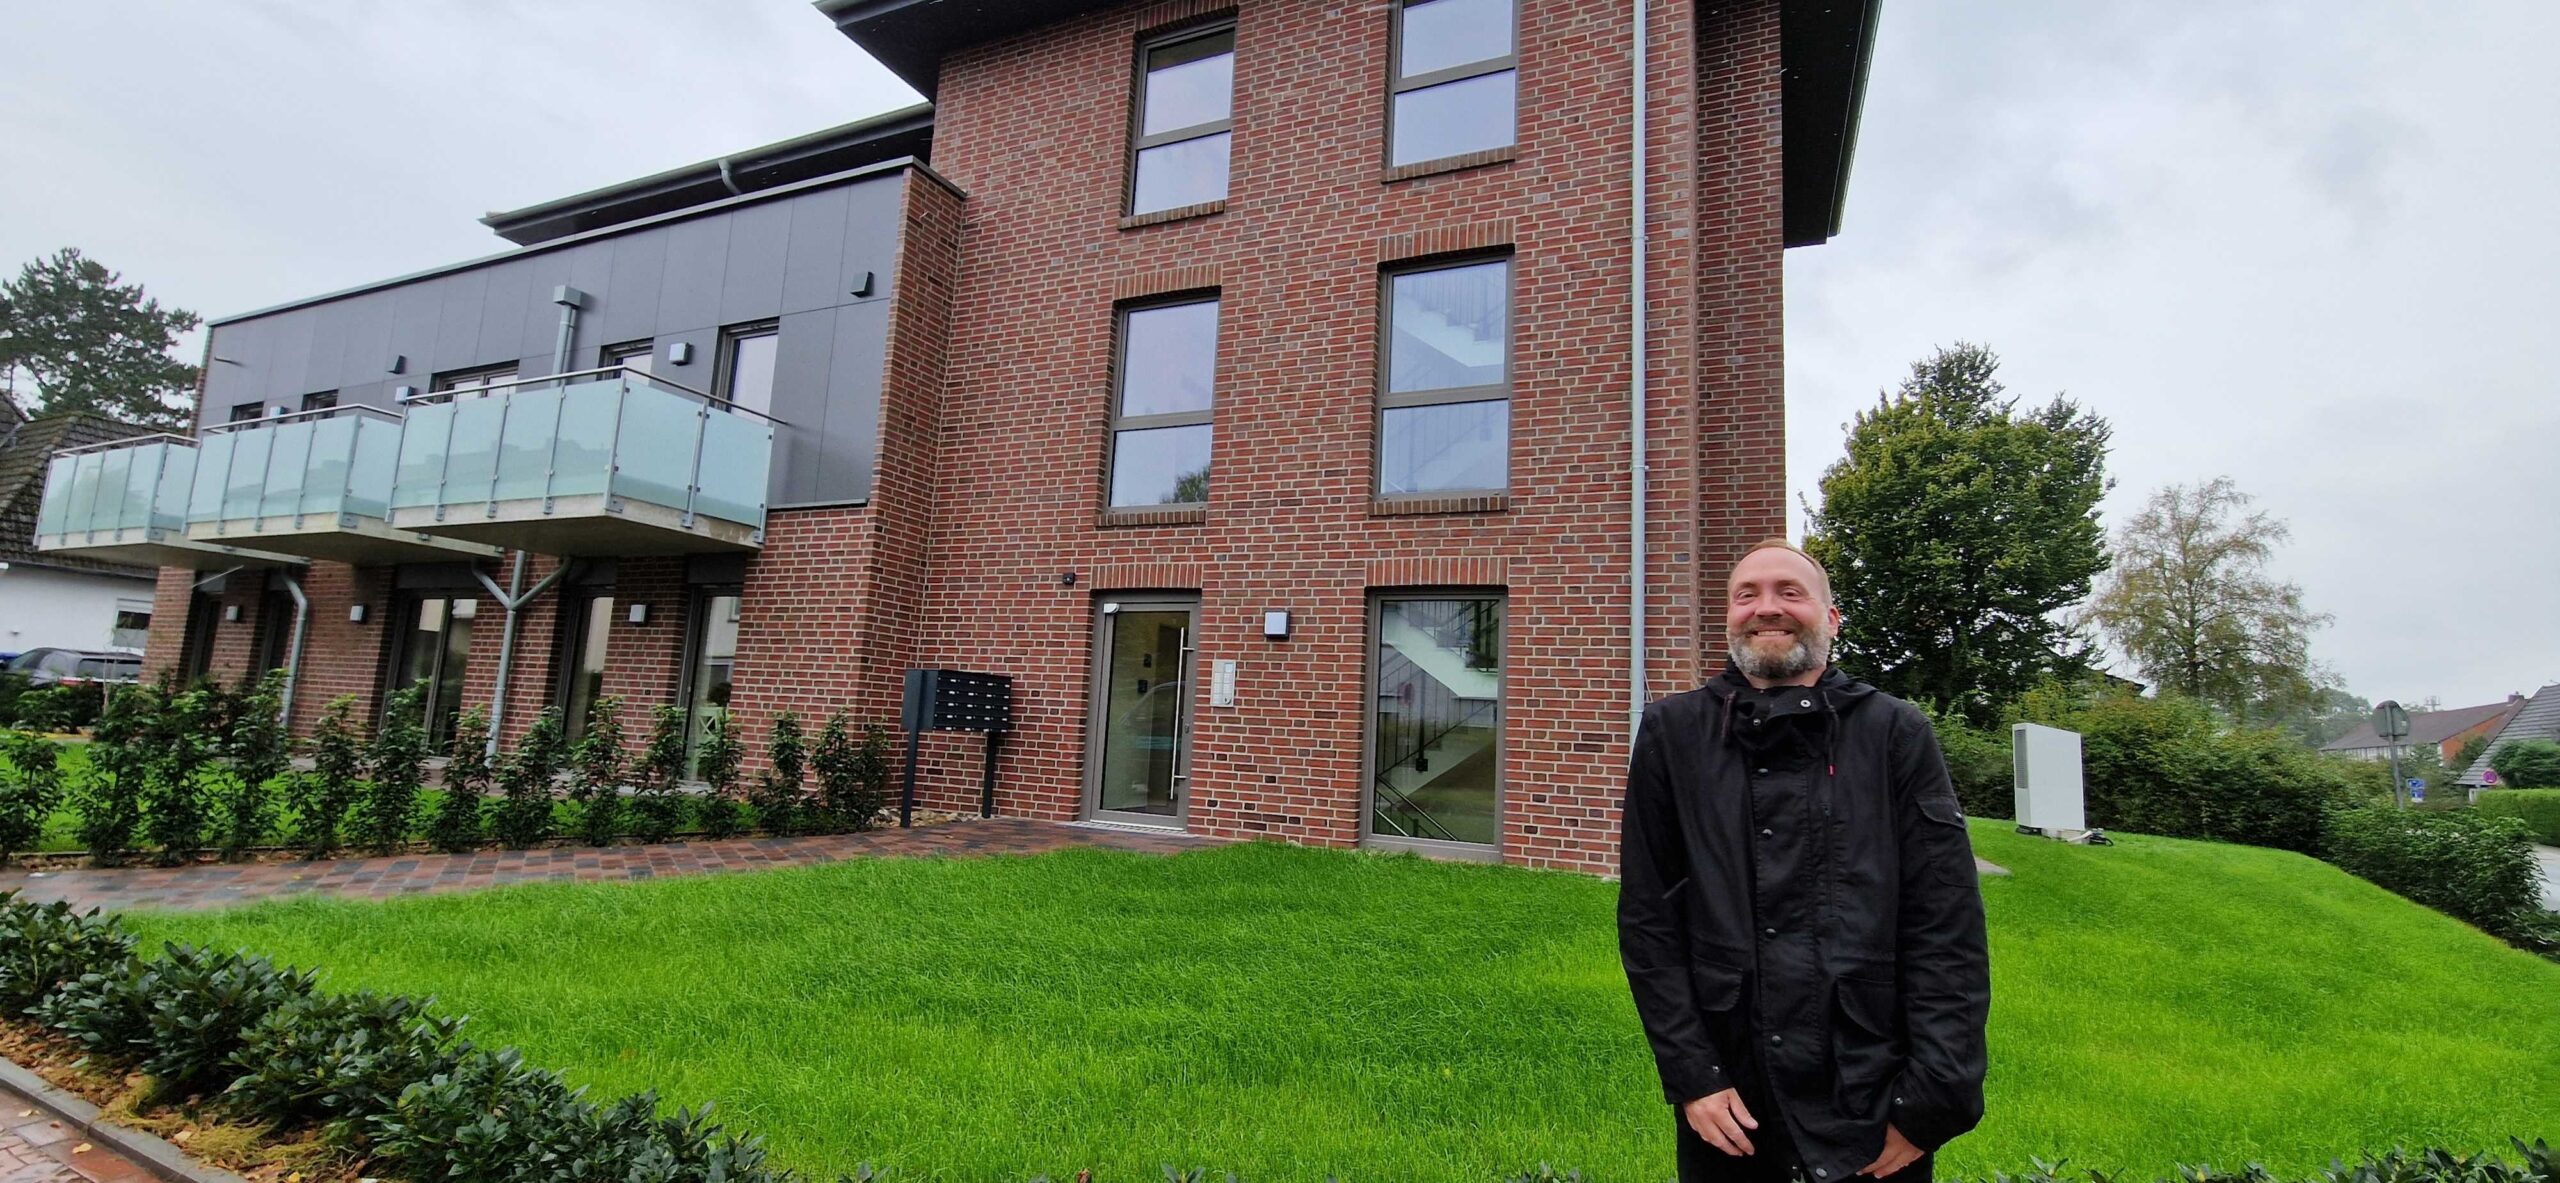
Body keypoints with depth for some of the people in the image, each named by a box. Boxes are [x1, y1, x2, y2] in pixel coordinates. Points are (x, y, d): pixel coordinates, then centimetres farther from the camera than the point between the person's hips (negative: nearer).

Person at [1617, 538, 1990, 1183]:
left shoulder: (1897, 734, -1)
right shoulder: (1672, 733, -1)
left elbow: (1948, 929, -4)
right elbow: (1647, 916, -1)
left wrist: (1931, 1103, -8)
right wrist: (1691, 1076, -6)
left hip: (1873, 1105, 0)